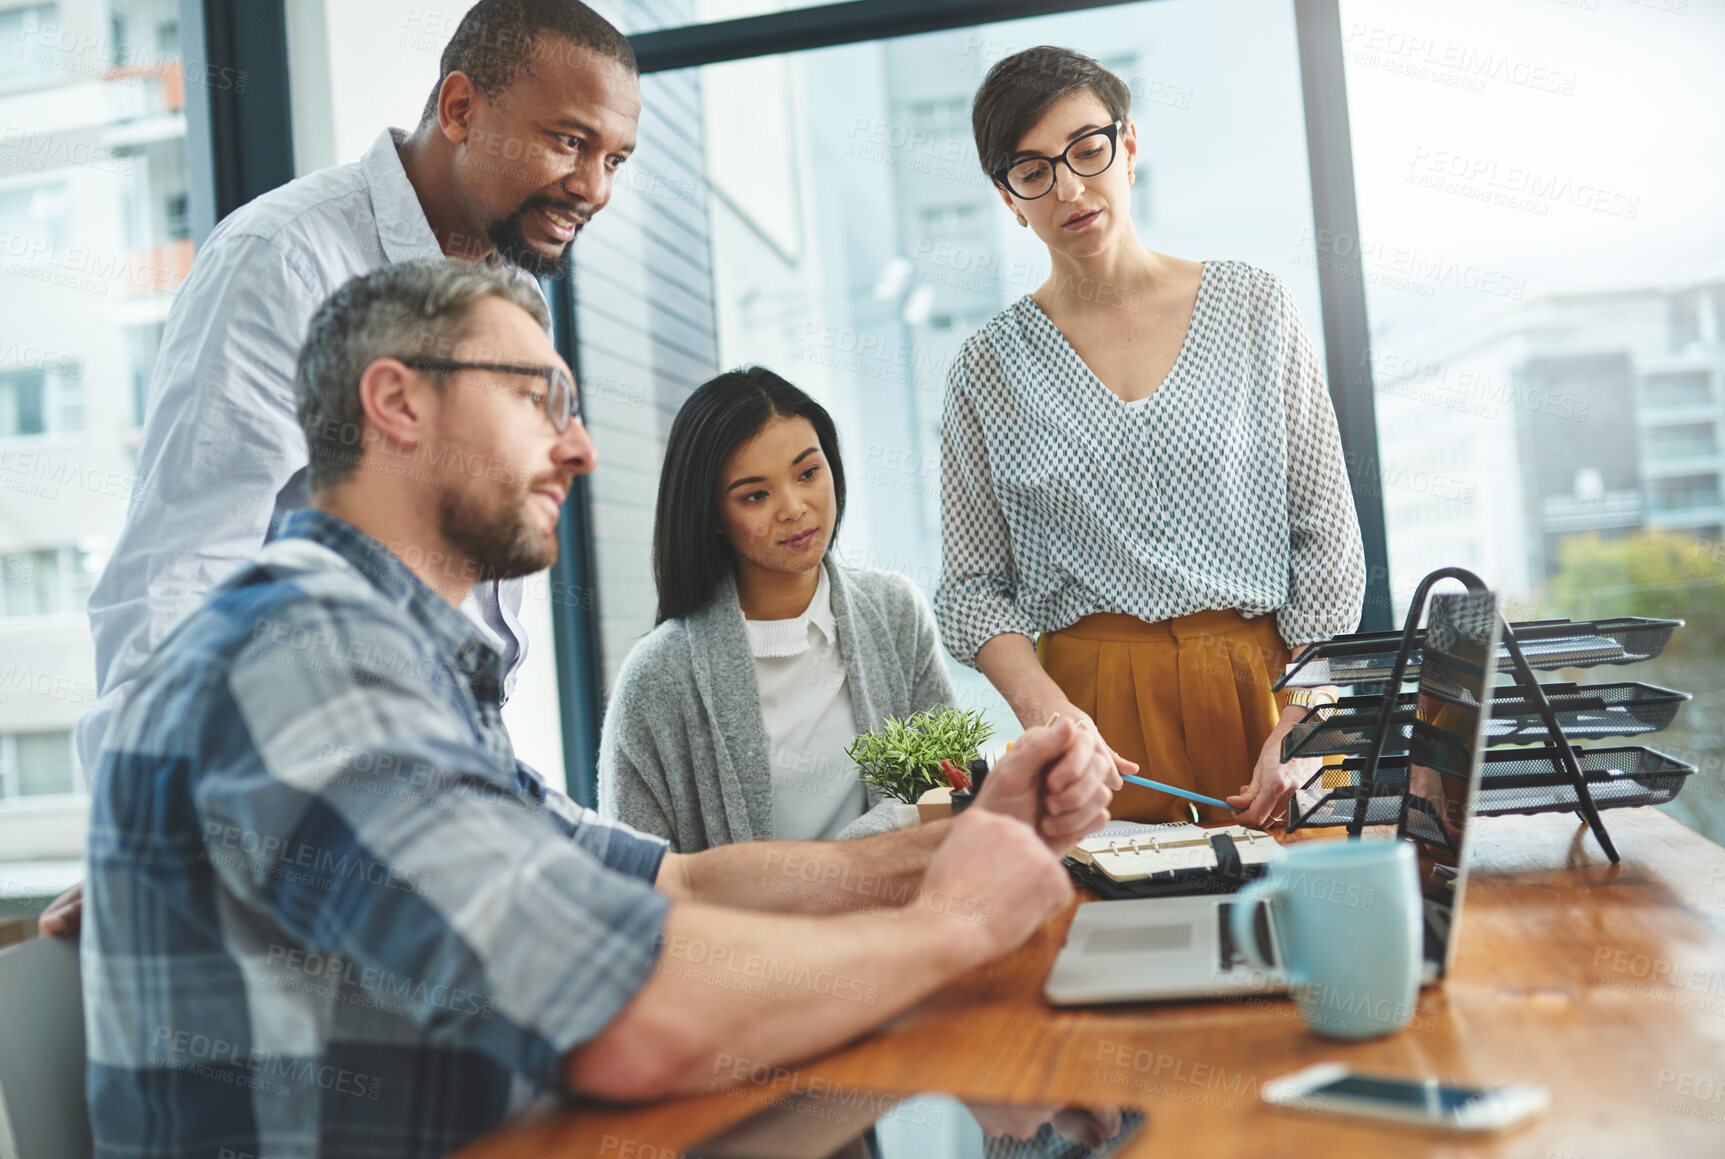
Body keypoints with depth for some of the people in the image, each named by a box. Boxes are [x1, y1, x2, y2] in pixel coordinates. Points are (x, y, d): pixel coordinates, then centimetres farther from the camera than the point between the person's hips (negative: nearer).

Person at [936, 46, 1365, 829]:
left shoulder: (1254, 309, 4)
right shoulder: (989, 368, 4)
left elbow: (1327, 538, 2)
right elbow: (972, 587, 4)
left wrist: (1301, 731, -7)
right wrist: (1042, 706, -15)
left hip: (1262, 684, 1)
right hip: (1092, 701, 0)